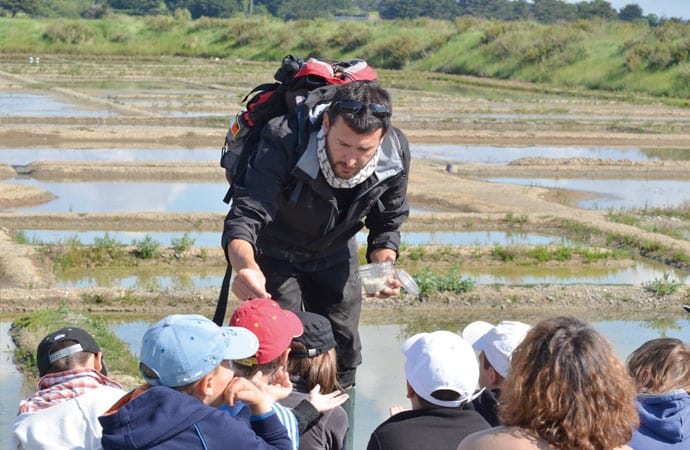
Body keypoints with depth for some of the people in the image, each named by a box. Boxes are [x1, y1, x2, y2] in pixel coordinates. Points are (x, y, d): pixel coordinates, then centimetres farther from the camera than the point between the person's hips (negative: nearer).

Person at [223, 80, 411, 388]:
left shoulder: (396, 156, -26)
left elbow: (387, 224, -8)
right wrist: (245, 266, -67)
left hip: (335, 252, 4)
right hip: (276, 253, -4)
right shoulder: (286, 142, -39)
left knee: (343, 352, 10)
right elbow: (245, 216, -46)